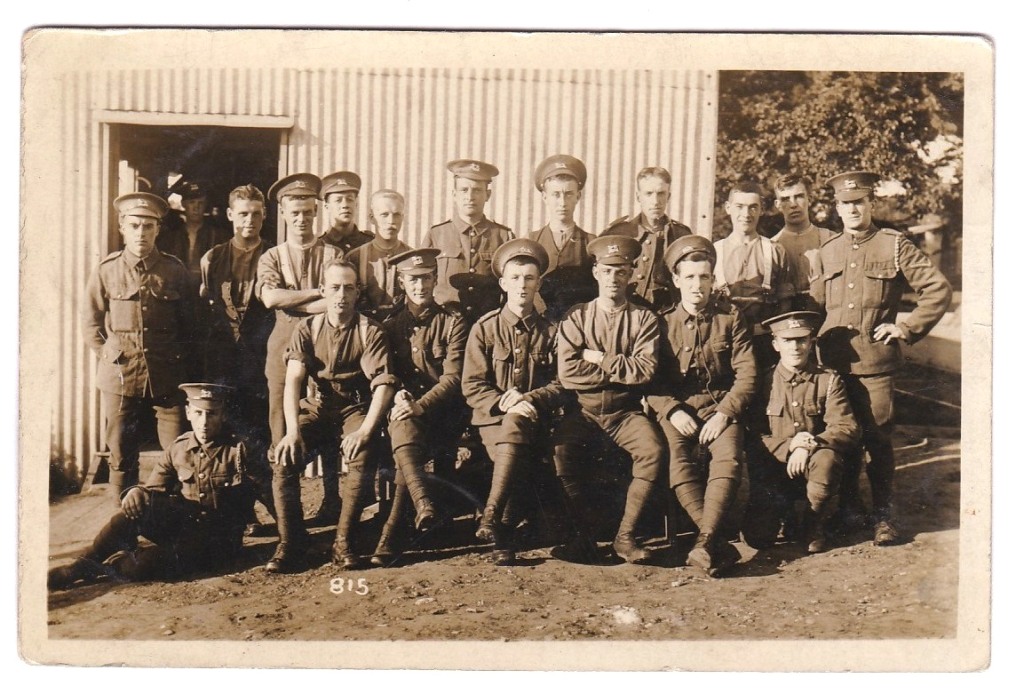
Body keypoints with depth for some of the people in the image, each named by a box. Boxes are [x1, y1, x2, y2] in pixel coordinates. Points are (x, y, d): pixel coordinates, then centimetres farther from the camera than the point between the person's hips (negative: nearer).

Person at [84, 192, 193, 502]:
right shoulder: (106, 271, 2)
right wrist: (110, 357, 3)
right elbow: (91, 323, 10)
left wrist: (180, 359, 4)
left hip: (168, 378, 0)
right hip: (120, 378, 0)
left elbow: (191, 322, 11)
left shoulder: (175, 271, 3)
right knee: (122, 459, 8)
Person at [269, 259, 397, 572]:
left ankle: (344, 542, -19)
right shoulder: (307, 329, 3)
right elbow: (293, 380, -7)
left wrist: (365, 431, -27)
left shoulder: (370, 331, -3)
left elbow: (383, 385, -12)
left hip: (356, 409, -2)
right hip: (316, 408, 2)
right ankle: (290, 544, -13)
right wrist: (293, 431, -23)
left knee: (363, 456, -32)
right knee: (283, 458, -24)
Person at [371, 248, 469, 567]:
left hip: (440, 413, -2)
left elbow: (452, 379, -5)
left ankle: (392, 537, -29)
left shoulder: (453, 323, 6)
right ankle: (425, 505, -51)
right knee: (403, 430, -36)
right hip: (403, 409, 2)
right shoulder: (389, 325, 15)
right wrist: (397, 396, -12)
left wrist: (419, 406, -21)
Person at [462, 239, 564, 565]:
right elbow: (472, 387, 1)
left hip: (536, 420, 0)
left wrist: (527, 399, -12)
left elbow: (561, 385, 7)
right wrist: (505, 403, -17)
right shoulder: (484, 328, 8)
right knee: (516, 457, -34)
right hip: (493, 418, 0)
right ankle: (503, 535, -29)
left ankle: (491, 517, -36)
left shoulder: (551, 332, 13)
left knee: (516, 426, -36)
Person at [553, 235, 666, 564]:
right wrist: (622, 370, -9)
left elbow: (646, 370, -10)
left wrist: (600, 359, -8)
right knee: (561, 449, -30)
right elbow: (567, 372, -8)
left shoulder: (644, 318, 6)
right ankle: (583, 529, -11)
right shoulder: (576, 317, 6)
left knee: (653, 449, -29)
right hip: (584, 410, 0)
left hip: (626, 412, 0)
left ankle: (625, 535, -15)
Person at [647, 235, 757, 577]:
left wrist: (725, 412, -11)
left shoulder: (730, 317, 8)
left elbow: (747, 373, 2)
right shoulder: (663, 322, 8)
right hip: (677, 410, 0)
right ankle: (720, 543, -27)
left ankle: (704, 543, -38)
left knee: (729, 459, -30)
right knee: (679, 464, -28)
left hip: (721, 408, 0)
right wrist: (673, 411, -12)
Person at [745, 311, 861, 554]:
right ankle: (775, 512, 19)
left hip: (812, 462, 1)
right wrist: (788, 445, -23)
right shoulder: (764, 380, -1)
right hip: (775, 464, 0)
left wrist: (809, 445, -26)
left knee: (826, 459, -36)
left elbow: (848, 429, -10)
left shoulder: (829, 380, 1)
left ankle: (815, 526, -7)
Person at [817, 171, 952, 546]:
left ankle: (884, 515, 13)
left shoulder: (894, 244, 0)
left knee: (878, 438, 1)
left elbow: (939, 289, -1)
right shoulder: (826, 250, 11)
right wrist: (819, 337, 11)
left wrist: (906, 328, -5)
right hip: (833, 361, 3)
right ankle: (848, 509, 23)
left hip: (876, 361, -3)